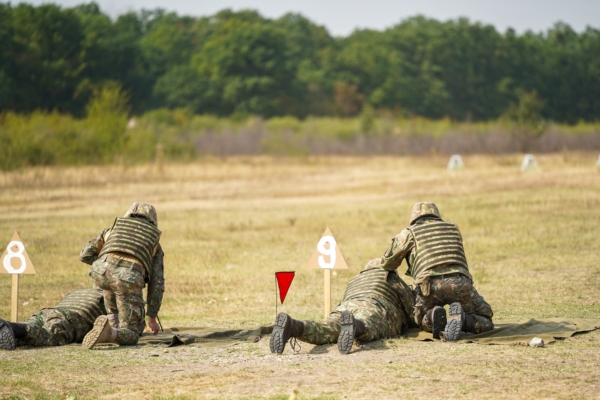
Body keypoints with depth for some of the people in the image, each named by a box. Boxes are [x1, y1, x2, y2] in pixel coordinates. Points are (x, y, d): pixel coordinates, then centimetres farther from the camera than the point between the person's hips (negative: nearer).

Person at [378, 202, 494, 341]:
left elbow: (387, 263, 28)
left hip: (430, 284, -1)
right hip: (459, 282, 1)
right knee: (486, 324, 17)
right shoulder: (453, 229, 31)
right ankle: (459, 318, -16)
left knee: (424, 322, 28)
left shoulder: (409, 233, 22)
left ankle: (434, 317, -8)